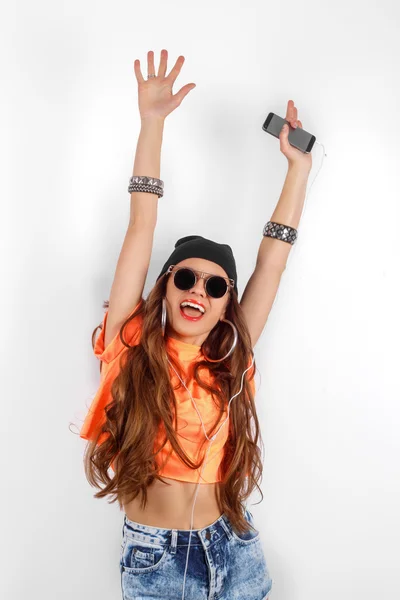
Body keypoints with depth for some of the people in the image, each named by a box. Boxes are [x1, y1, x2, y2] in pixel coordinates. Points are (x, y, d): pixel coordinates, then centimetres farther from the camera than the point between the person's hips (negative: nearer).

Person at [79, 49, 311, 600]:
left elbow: (272, 262, 0)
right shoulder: (134, 344, -8)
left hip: (234, 553, 2)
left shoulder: (230, 361, -3)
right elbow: (141, 229, -12)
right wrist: (152, 122, -13)